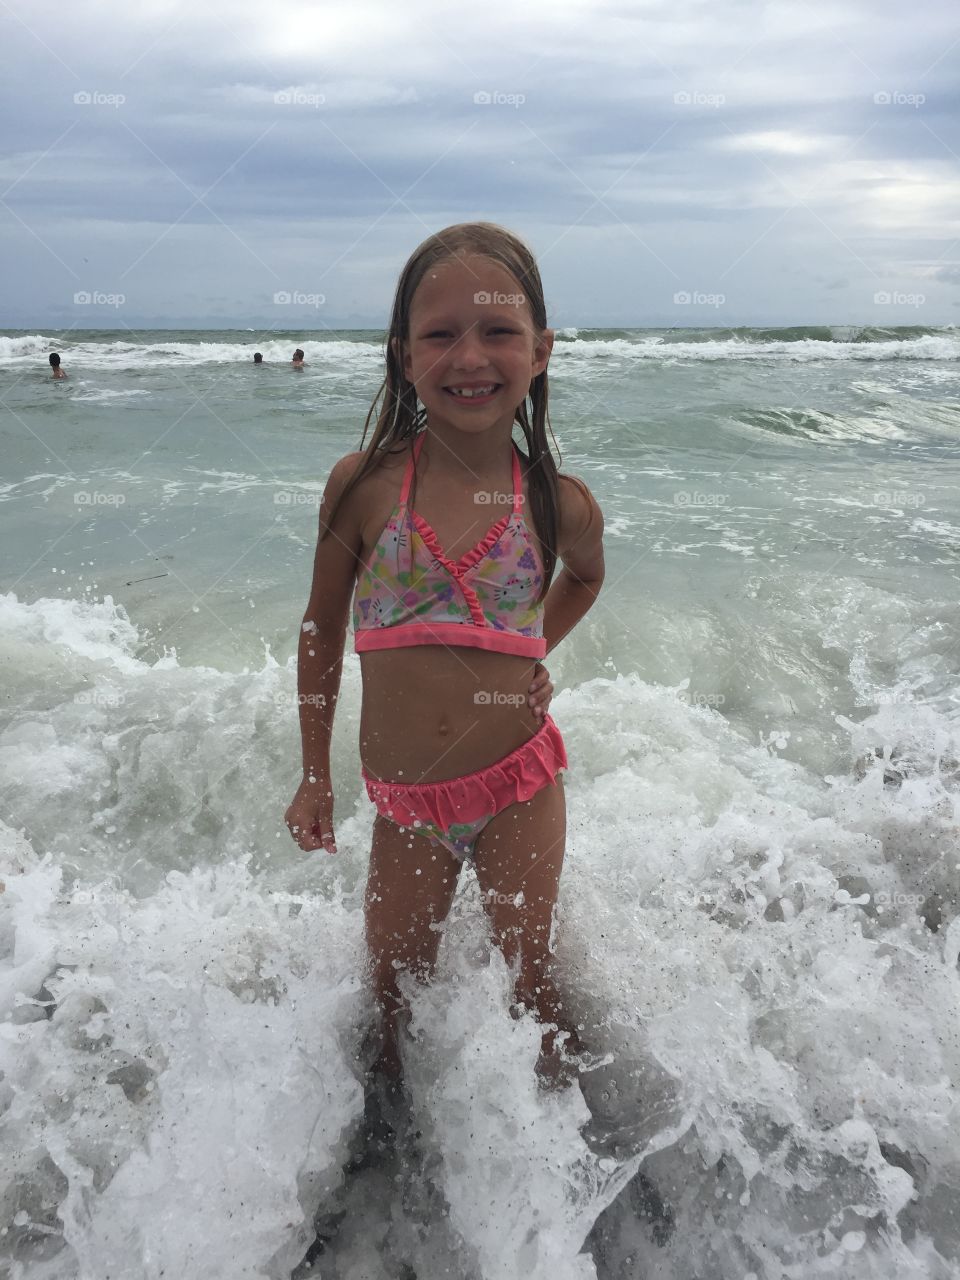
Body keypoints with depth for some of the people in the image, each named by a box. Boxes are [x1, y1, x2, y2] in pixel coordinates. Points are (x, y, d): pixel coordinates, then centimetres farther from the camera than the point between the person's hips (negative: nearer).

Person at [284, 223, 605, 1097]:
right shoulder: (364, 484, -12)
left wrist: (540, 653, 4)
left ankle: (563, 1087, 49)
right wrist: (314, 779, 4)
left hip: (518, 784, 0)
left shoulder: (561, 503, -9)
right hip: (405, 799, 1)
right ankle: (390, 1090, 53)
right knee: (392, 985, 18)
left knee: (531, 971, 16)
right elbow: (322, 630, 0)